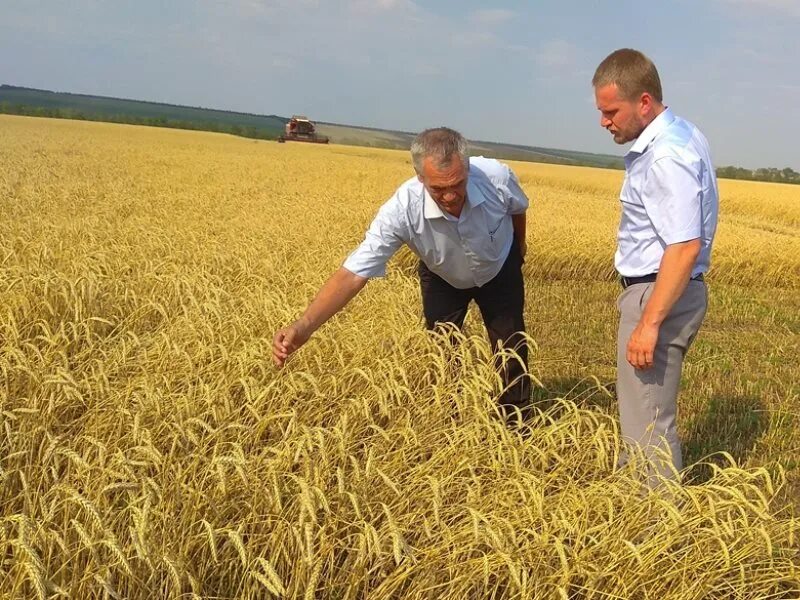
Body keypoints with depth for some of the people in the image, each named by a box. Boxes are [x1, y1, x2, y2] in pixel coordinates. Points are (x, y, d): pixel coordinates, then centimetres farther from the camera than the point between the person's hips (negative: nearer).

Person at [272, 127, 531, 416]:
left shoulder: (498, 178, -37)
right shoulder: (401, 211, -42)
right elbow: (354, 273, -45)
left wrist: (519, 244, 12)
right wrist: (304, 326, -59)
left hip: (499, 271, 1)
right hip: (443, 278, -1)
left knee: (511, 349, 5)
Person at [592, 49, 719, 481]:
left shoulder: (666, 155, -21)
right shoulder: (680, 135, 11)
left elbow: (685, 248, -27)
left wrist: (648, 324, -26)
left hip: (661, 297, -11)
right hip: (663, 293, 11)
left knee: (647, 422, -2)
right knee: (644, 410, 20)